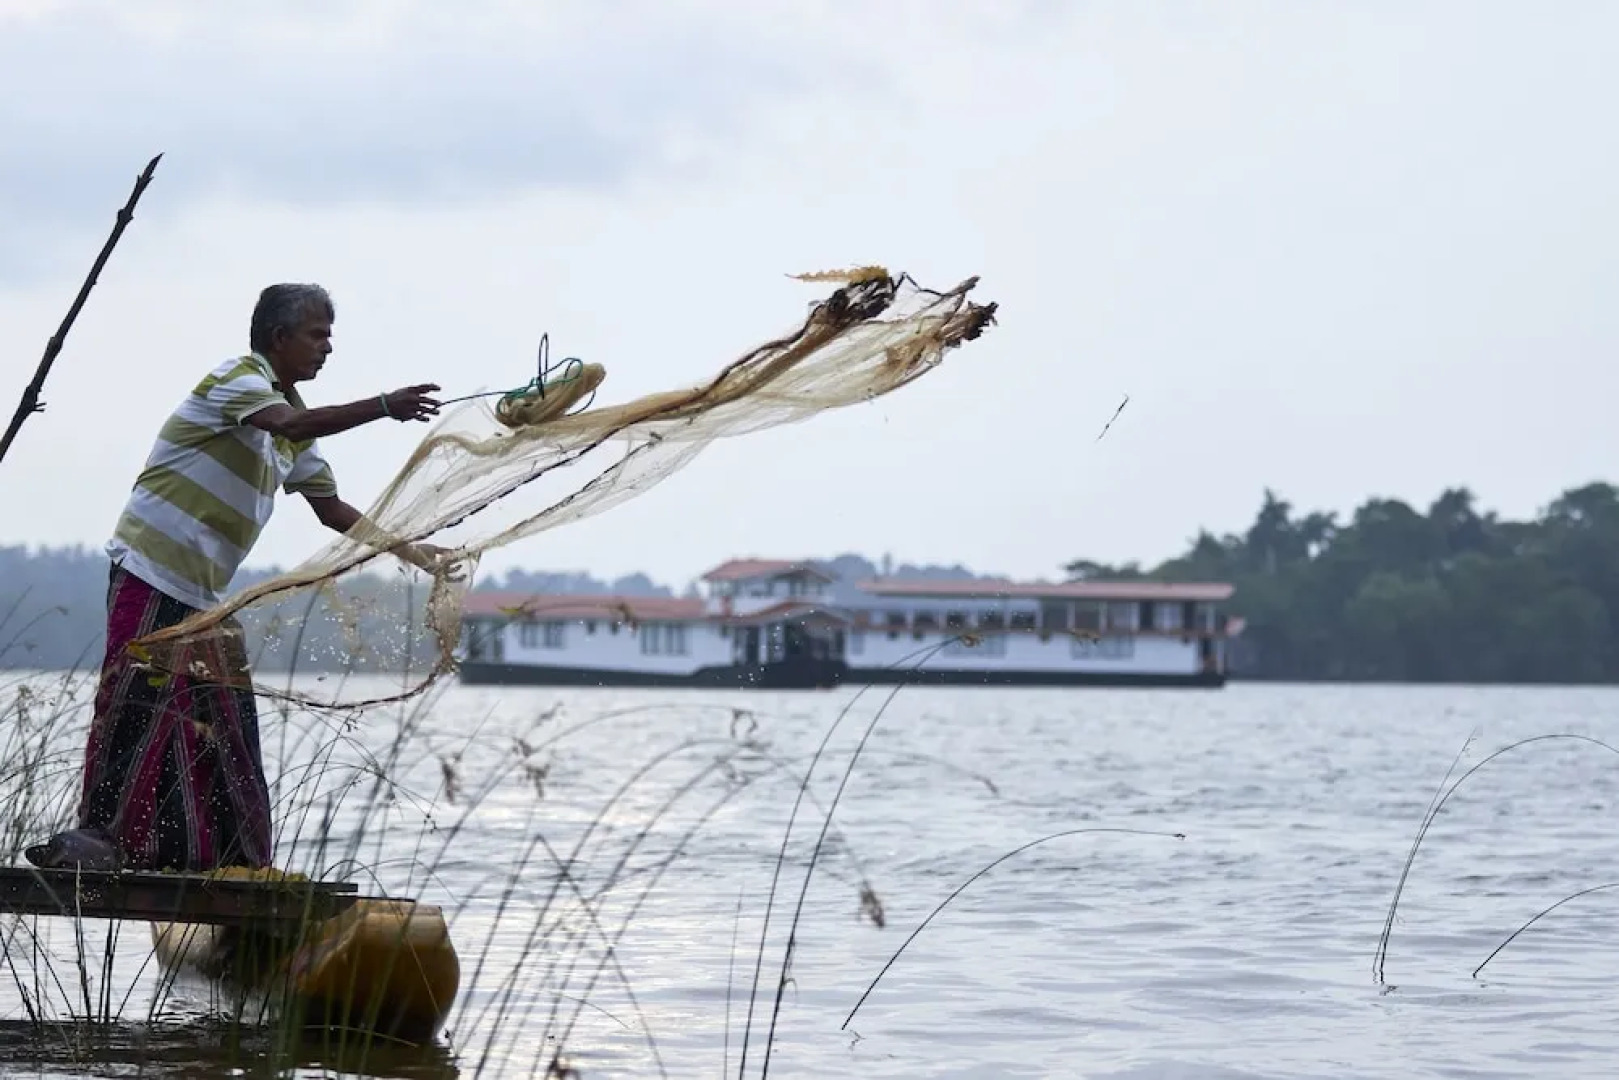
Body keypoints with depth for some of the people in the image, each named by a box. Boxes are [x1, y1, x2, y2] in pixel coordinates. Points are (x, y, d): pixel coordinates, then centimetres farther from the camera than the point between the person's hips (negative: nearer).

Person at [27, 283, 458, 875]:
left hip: (204, 592, 9)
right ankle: (101, 832, -16)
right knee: (137, 701, -15)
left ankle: (228, 854, 7)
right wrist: (385, 406, -35)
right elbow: (293, 424, -30)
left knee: (222, 723, 6)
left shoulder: (289, 423, 18)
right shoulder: (238, 378, -9)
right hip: (152, 572, -9)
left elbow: (332, 509, 23)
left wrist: (408, 549, 15)